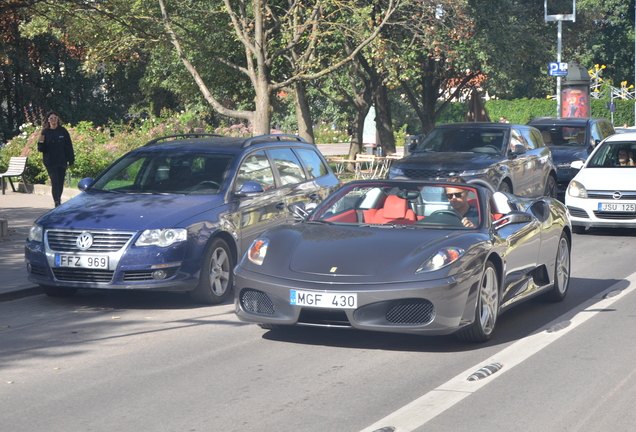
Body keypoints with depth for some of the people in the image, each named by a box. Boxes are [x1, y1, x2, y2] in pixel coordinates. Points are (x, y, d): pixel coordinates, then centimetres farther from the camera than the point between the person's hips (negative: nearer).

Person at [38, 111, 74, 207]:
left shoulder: (63, 131, 2)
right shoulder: (45, 132, 1)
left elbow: (69, 147, 4)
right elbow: (41, 149, 1)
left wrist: (71, 161, 1)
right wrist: (41, 142, -20)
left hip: (62, 161, 2)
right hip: (50, 162, -2)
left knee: (60, 183, 8)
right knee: (55, 182, -11)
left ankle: (58, 200, 24)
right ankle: (57, 202, -14)